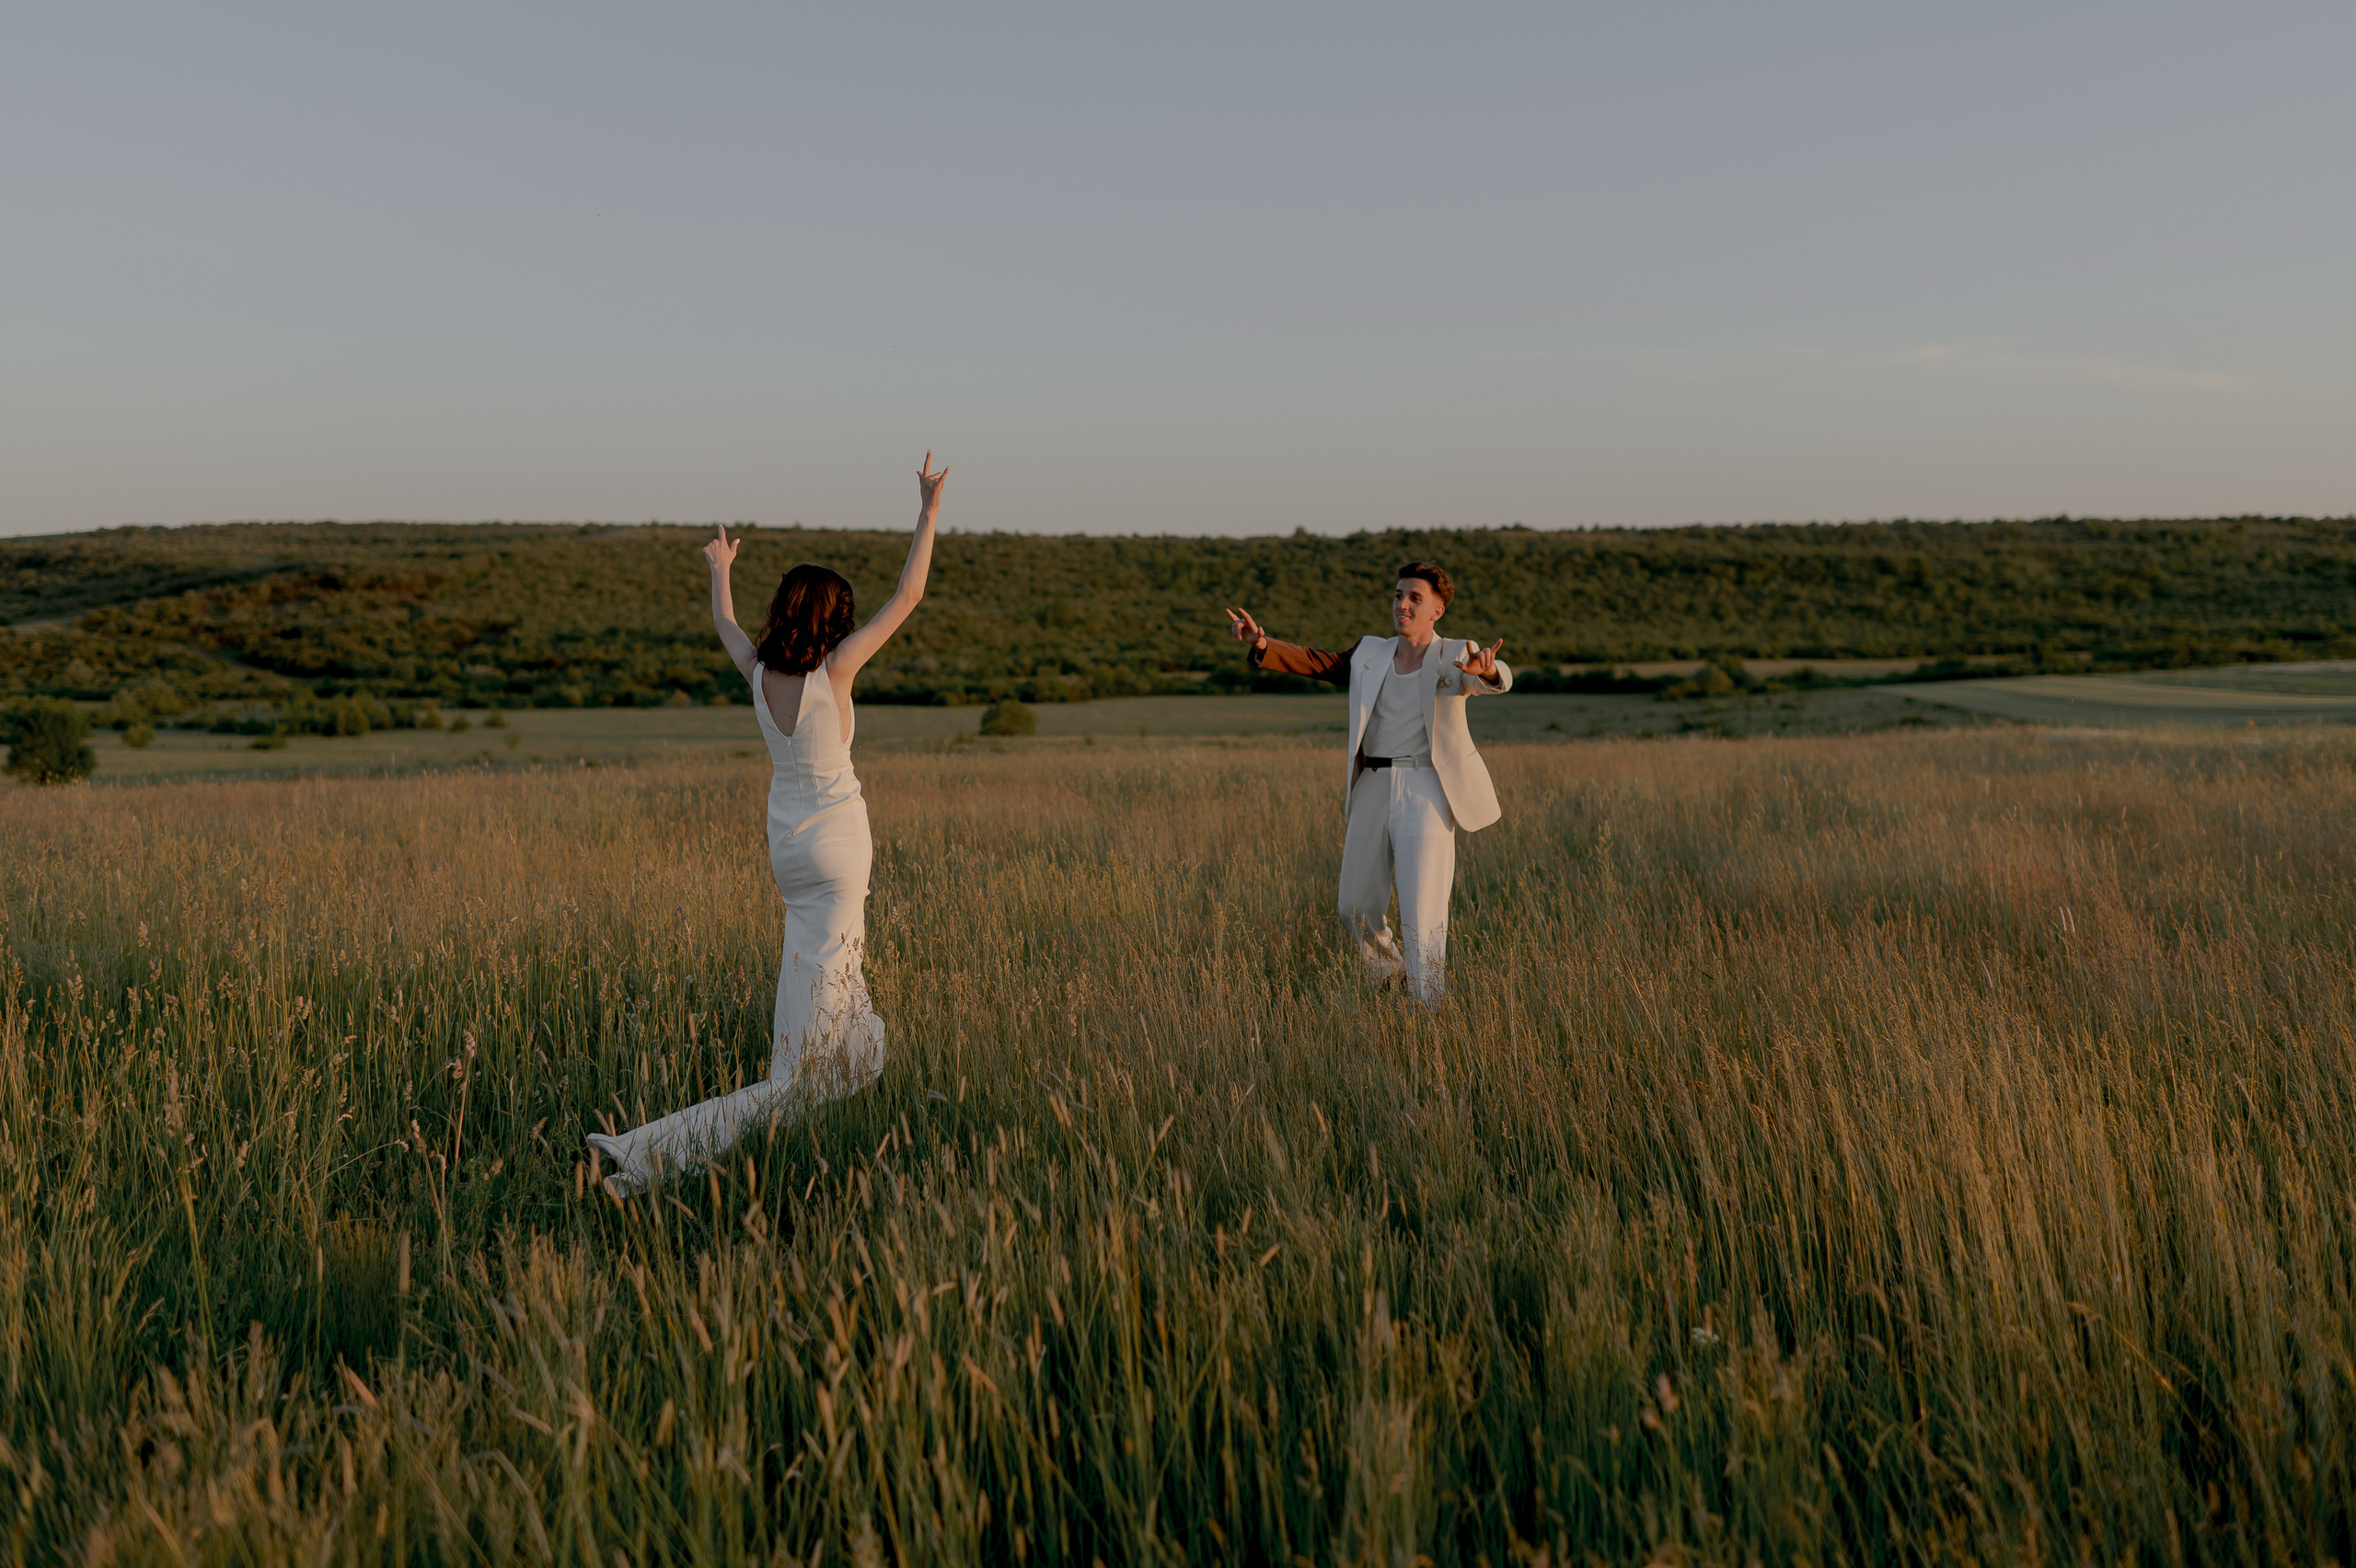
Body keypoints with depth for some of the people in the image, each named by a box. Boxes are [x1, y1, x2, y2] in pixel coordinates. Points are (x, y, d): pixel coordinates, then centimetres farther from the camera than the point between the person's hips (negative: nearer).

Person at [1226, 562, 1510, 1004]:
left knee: (1421, 918, -11)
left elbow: (1497, 679, -20)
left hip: (1426, 790, -5)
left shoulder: (1455, 657, -1)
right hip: (1373, 791, 5)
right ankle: (1390, 984, 39)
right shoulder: (1372, 654, 14)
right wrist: (1263, 644, -11)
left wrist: (1485, 671, -46)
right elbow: (1316, 663, 7)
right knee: (1357, 909, 12)